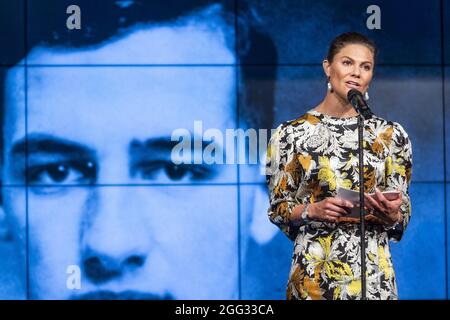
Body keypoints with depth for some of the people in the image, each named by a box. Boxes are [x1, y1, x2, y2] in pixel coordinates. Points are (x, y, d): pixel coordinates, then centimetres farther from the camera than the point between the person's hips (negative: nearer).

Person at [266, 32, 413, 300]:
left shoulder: (391, 135, 3)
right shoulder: (291, 133, -1)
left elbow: (402, 215, 5)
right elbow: (278, 208, 3)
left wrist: (391, 214, -16)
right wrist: (314, 210, -15)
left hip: (373, 271, 1)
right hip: (314, 272, -1)